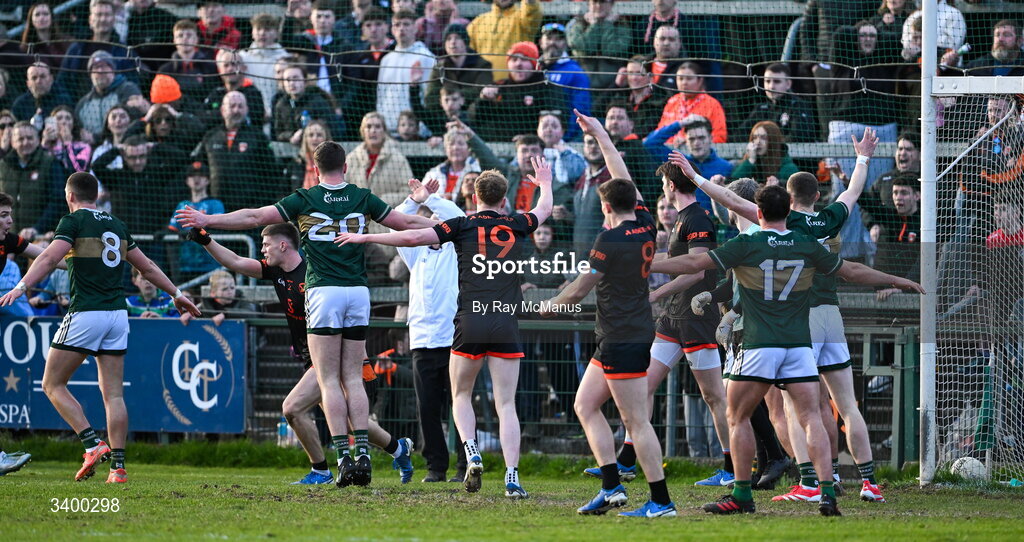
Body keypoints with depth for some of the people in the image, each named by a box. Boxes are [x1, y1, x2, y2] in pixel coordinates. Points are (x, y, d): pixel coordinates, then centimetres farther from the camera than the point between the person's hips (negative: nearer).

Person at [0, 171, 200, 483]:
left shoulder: (73, 221, -2)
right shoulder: (116, 226, 17)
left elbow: (49, 258, -19)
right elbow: (147, 267, 26)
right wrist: (176, 293, 39)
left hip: (85, 314, -6)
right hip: (117, 315, 6)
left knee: (53, 384, 3)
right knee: (114, 394, 5)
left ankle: (93, 444, -12)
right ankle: (118, 466, -2)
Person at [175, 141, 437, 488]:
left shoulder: (305, 200, 1)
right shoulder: (362, 199, 8)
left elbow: (256, 217, -1)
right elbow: (405, 223, 14)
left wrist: (207, 221, 6)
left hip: (323, 290, -3)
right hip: (358, 291, 3)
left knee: (329, 380, -2)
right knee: (353, 378, 8)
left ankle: (343, 456, -12)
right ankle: (363, 453, -5)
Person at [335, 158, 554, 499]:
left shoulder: (464, 225, 2)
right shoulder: (516, 226, 10)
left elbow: (414, 237, -8)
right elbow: (544, 209, 33)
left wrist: (365, 237, 1)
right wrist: (545, 183, 55)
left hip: (470, 323, -1)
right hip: (506, 326, 1)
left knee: (461, 396, 17)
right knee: (506, 404, 2)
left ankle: (472, 454, -7)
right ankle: (512, 477, -10)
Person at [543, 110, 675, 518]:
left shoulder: (611, 240, -16)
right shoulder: (645, 226, 5)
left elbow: (580, 289, -7)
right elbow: (625, 179, 19)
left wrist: (551, 306, 11)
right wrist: (600, 136, 27)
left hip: (622, 339, -9)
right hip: (635, 333, 9)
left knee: (636, 420, -7)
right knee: (585, 405, 14)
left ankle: (661, 500, -6)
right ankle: (611, 486, 11)